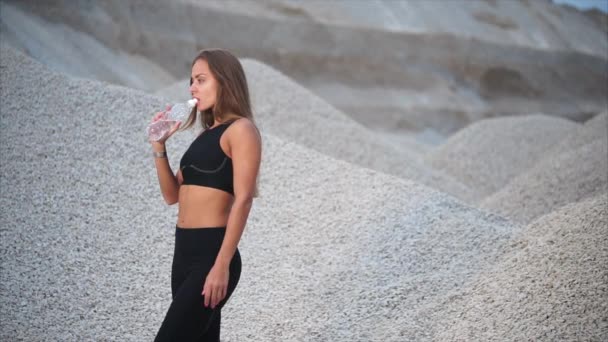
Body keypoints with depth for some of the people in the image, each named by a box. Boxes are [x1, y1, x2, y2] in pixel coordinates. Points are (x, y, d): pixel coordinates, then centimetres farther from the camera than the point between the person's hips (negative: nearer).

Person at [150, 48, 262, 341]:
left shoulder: (241, 130, -6)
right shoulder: (206, 134, 18)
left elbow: (243, 200, -14)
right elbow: (172, 195, 20)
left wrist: (222, 265, -21)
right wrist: (159, 147, 7)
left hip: (211, 253, -8)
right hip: (184, 252, 8)